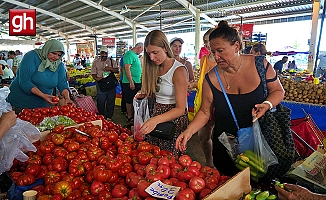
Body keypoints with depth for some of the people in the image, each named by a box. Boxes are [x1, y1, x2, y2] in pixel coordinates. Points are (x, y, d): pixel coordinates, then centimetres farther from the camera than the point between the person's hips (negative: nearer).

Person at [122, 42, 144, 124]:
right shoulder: (129, 54, -13)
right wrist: (131, 82, -22)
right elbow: (127, 69, -20)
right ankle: (130, 118, 9)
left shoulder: (135, 55, 17)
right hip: (130, 82, -10)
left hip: (137, 82, 10)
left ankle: (132, 115, 27)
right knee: (129, 101, 0)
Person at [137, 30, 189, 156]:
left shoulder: (179, 70, -17)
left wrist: (155, 120, -36)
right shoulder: (155, 68, 6)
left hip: (174, 119, -7)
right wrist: (144, 95, -1)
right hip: (157, 116, 7)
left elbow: (180, 108, -22)